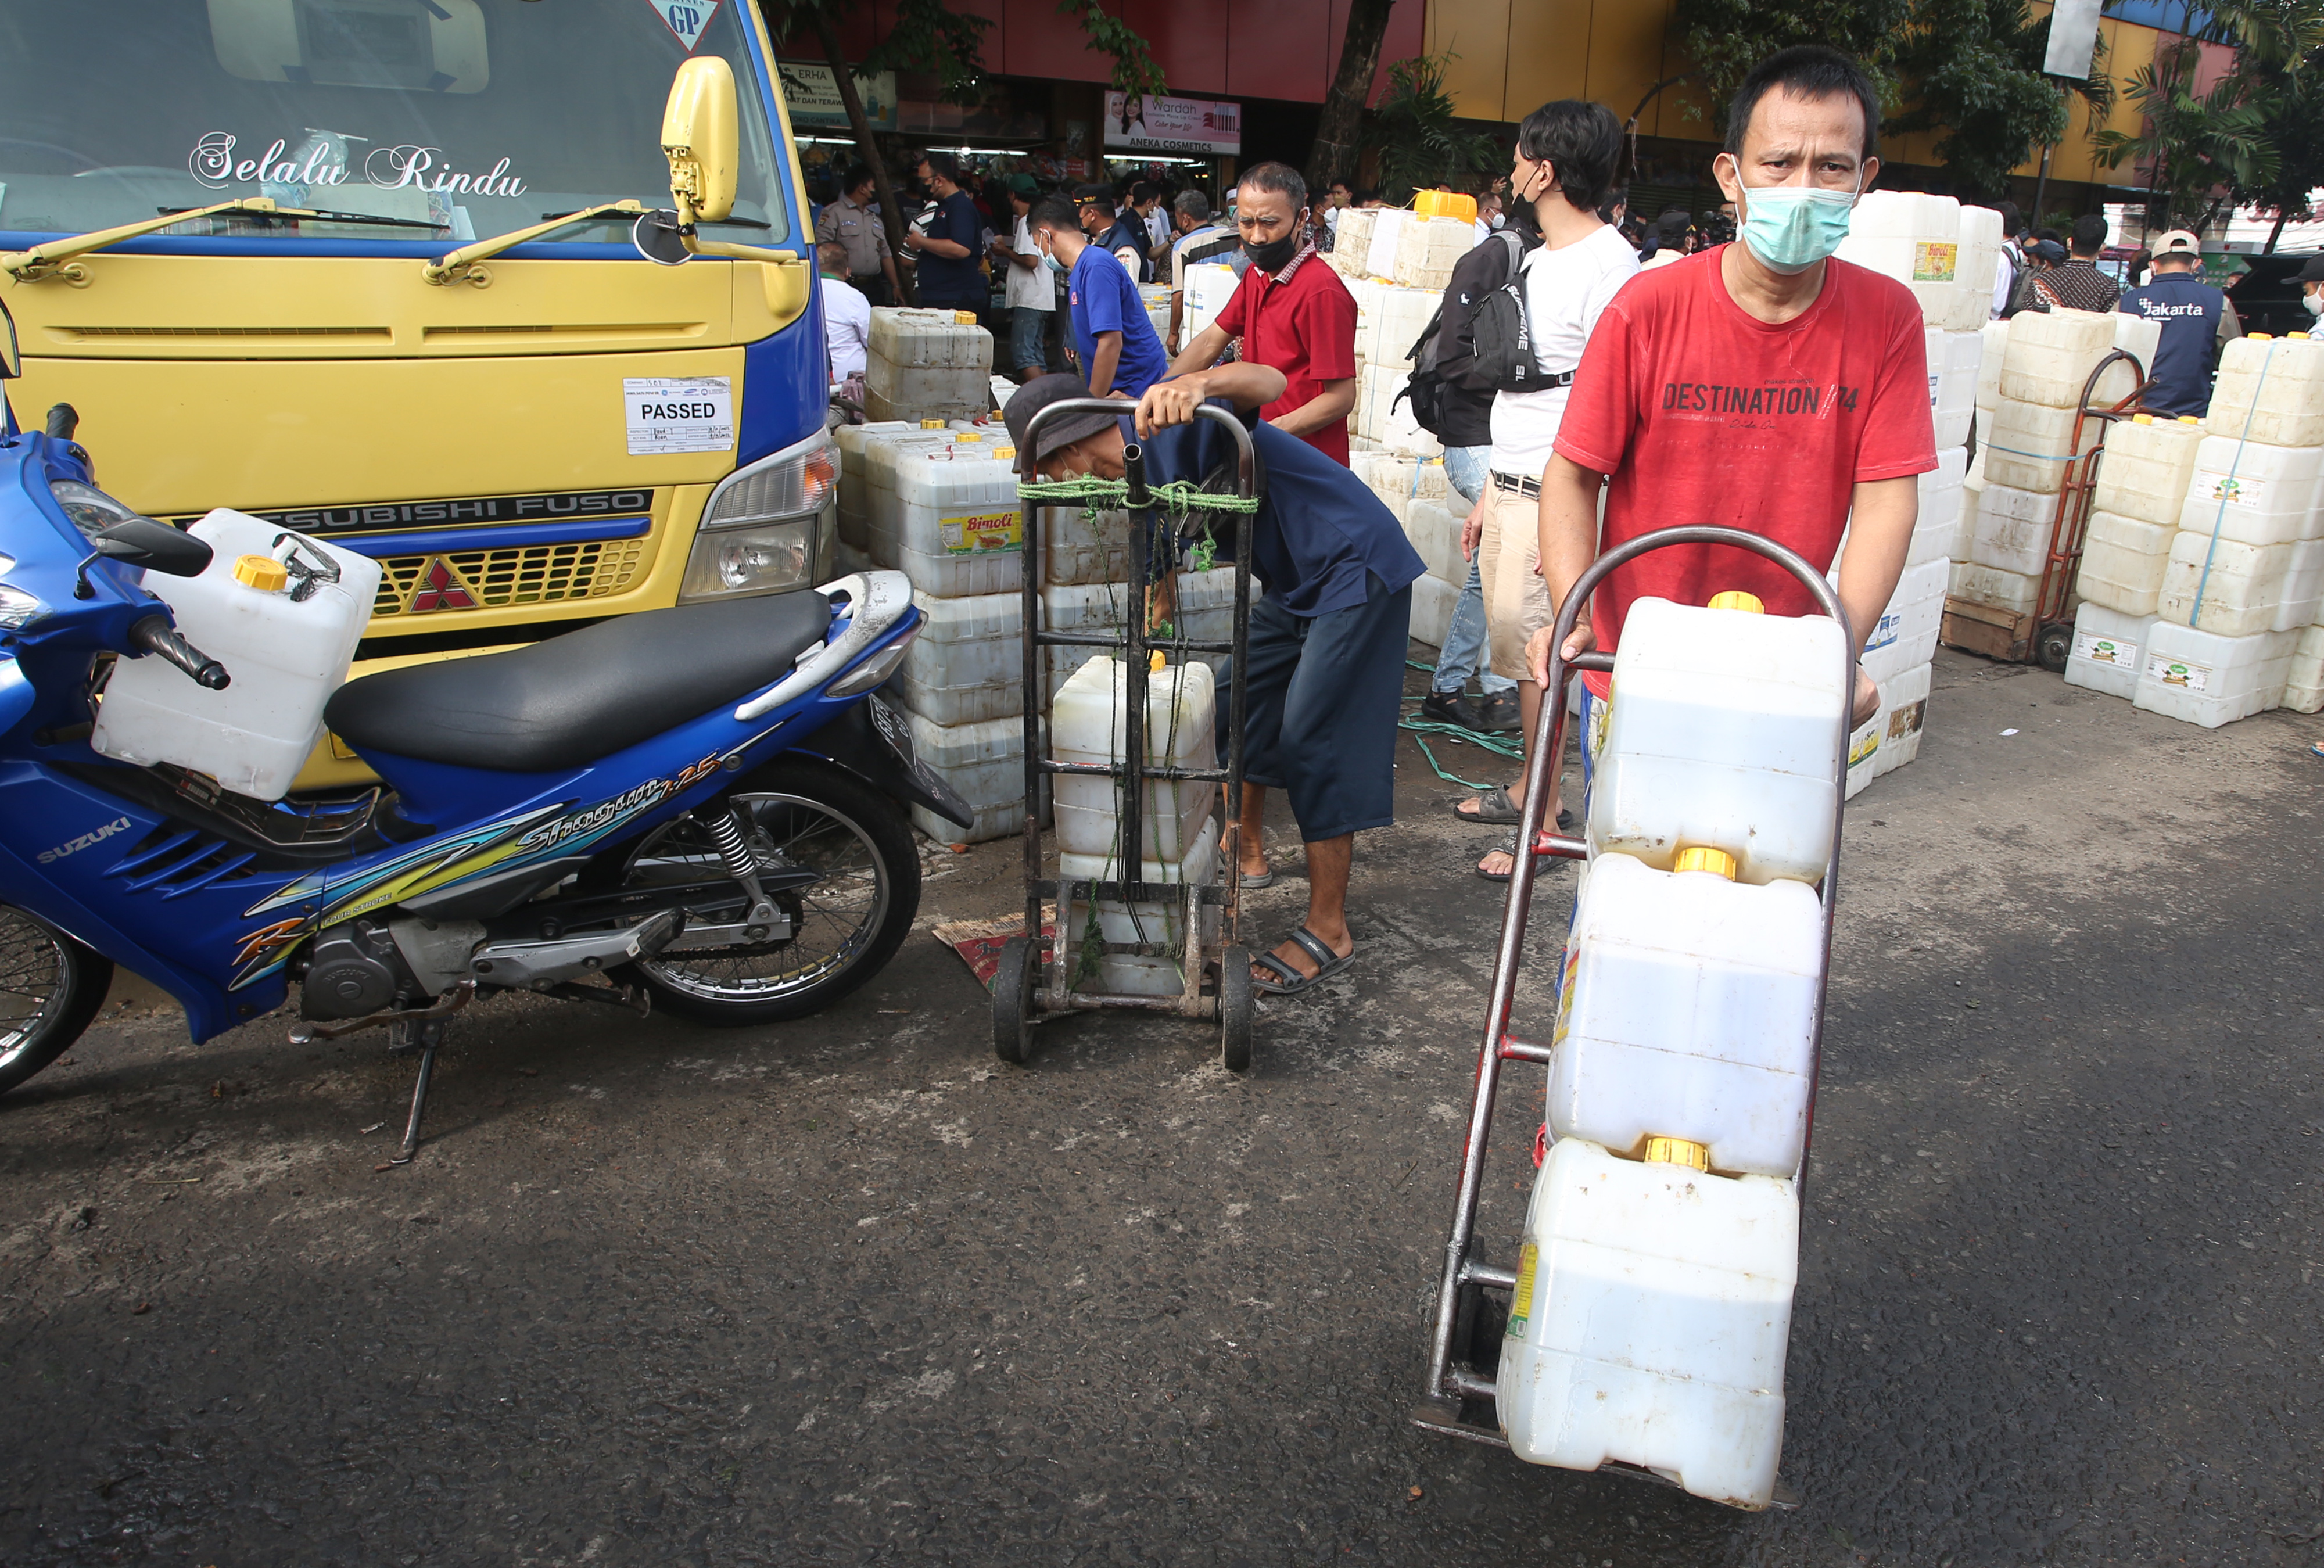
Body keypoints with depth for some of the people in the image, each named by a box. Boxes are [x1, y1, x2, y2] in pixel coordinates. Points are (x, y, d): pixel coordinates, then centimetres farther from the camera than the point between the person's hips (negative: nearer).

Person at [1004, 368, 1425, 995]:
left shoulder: (1170, 425, -21)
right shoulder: (1138, 480, 8)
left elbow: (1269, 381, -37)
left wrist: (1197, 383, -56)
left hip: (1357, 568, -10)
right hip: (1294, 585, 10)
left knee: (1312, 741, -10)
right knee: (1238, 703, 18)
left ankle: (1328, 932, -1)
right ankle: (1247, 852, 40)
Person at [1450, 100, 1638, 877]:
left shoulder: (1608, 264, -13)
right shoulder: (1541, 259, 17)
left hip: (1557, 495, -9)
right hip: (1510, 487, 9)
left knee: (1539, 653, -5)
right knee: (1515, 646, 15)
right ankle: (1526, 790, 28)